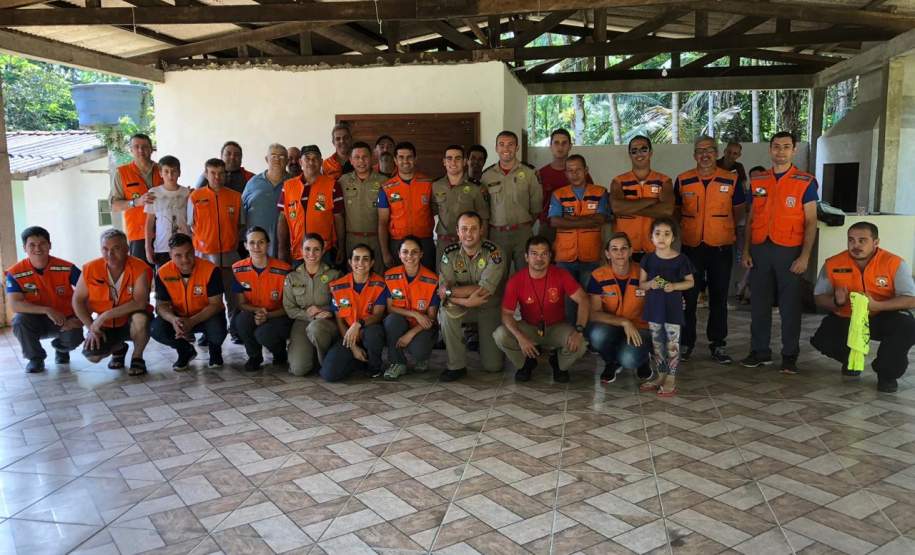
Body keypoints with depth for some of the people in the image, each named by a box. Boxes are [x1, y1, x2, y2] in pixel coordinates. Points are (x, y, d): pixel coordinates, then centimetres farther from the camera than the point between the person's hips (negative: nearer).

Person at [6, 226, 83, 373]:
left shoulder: (66, 268, -14)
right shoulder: (15, 273, -13)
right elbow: (14, 304, -22)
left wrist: (79, 319, -22)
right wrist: (47, 310, -34)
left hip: (65, 319, 0)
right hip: (36, 321, 0)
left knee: (74, 338, -29)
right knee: (20, 320, -31)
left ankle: (61, 348, 14)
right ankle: (35, 358, -3)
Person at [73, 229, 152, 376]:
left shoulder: (140, 269, -21)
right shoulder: (90, 269, -11)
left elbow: (140, 303, -30)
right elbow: (78, 300, -1)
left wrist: (105, 315, -32)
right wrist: (91, 328, -12)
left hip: (131, 322, -3)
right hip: (105, 325, 3)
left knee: (140, 318, -37)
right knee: (92, 355, -20)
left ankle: (137, 358, -8)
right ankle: (118, 349, 18)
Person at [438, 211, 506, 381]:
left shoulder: (493, 252, -19)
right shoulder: (450, 253, -10)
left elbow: (484, 289, -27)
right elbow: (443, 291, -19)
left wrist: (450, 292, -26)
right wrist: (466, 301, -36)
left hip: (490, 308, -2)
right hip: (463, 306, 2)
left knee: (493, 366, -5)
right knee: (447, 309, -34)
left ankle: (481, 341, 32)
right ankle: (457, 366, -18)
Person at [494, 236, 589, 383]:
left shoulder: (561, 275, -15)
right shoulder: (516, 281, -15)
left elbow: (583, 301, -17)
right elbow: (507, 313, -14)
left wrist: (579, 330, -33)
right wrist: (520, 337, -32)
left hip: (557, 327, 0)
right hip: (528, 328, 1)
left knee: (579, 345, -30)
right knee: (500, 336, -27)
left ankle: (559, 364, 8)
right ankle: (526, 363, 6)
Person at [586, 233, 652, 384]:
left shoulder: (643, 273, -10)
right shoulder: (598, 276, -10)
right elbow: (593, 314, -15)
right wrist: (624, 322, -26)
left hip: (639, 328, -1)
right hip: (610, 327, 1)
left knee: (628, 360, -32)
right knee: (597, 334, -35)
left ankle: (641, 360, 10)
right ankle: (612, 363, 2)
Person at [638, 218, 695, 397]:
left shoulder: (681, 259, -8)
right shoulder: (648, 259, 0)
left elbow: (690, 282, 0)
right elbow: (641, 284, 5)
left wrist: (674, 286, -17)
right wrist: (650, 284, -17)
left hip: (673, 307, -3)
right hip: (654, 306, 3)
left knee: (672, 344, 2)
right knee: (657, 343, 13)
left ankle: (671, 379, 12)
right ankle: (659, 376, 26)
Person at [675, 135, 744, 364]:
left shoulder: (730, 180, 2)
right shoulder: (682, 180, 3)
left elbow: (738, 211, 12)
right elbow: (675, 211, 13)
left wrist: (721, 226, 6)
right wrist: (691, 227, 6)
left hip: (721, 247, 0)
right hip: (691, 246, 0)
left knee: (719, 298, 7)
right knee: (688, 297, 4)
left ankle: (718, 344, 18)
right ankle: (686, 343, 16)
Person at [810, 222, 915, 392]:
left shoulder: (895, 264, -15)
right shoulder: (833, 264, -10)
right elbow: (819, 298, -2)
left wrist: (876, 305, -34)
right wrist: (836, 302, -26)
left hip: (882, 319, -1)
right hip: (845, 319, 2)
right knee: (822, 339, -23)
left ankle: (887, 372, -3)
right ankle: (851, 359, 17)